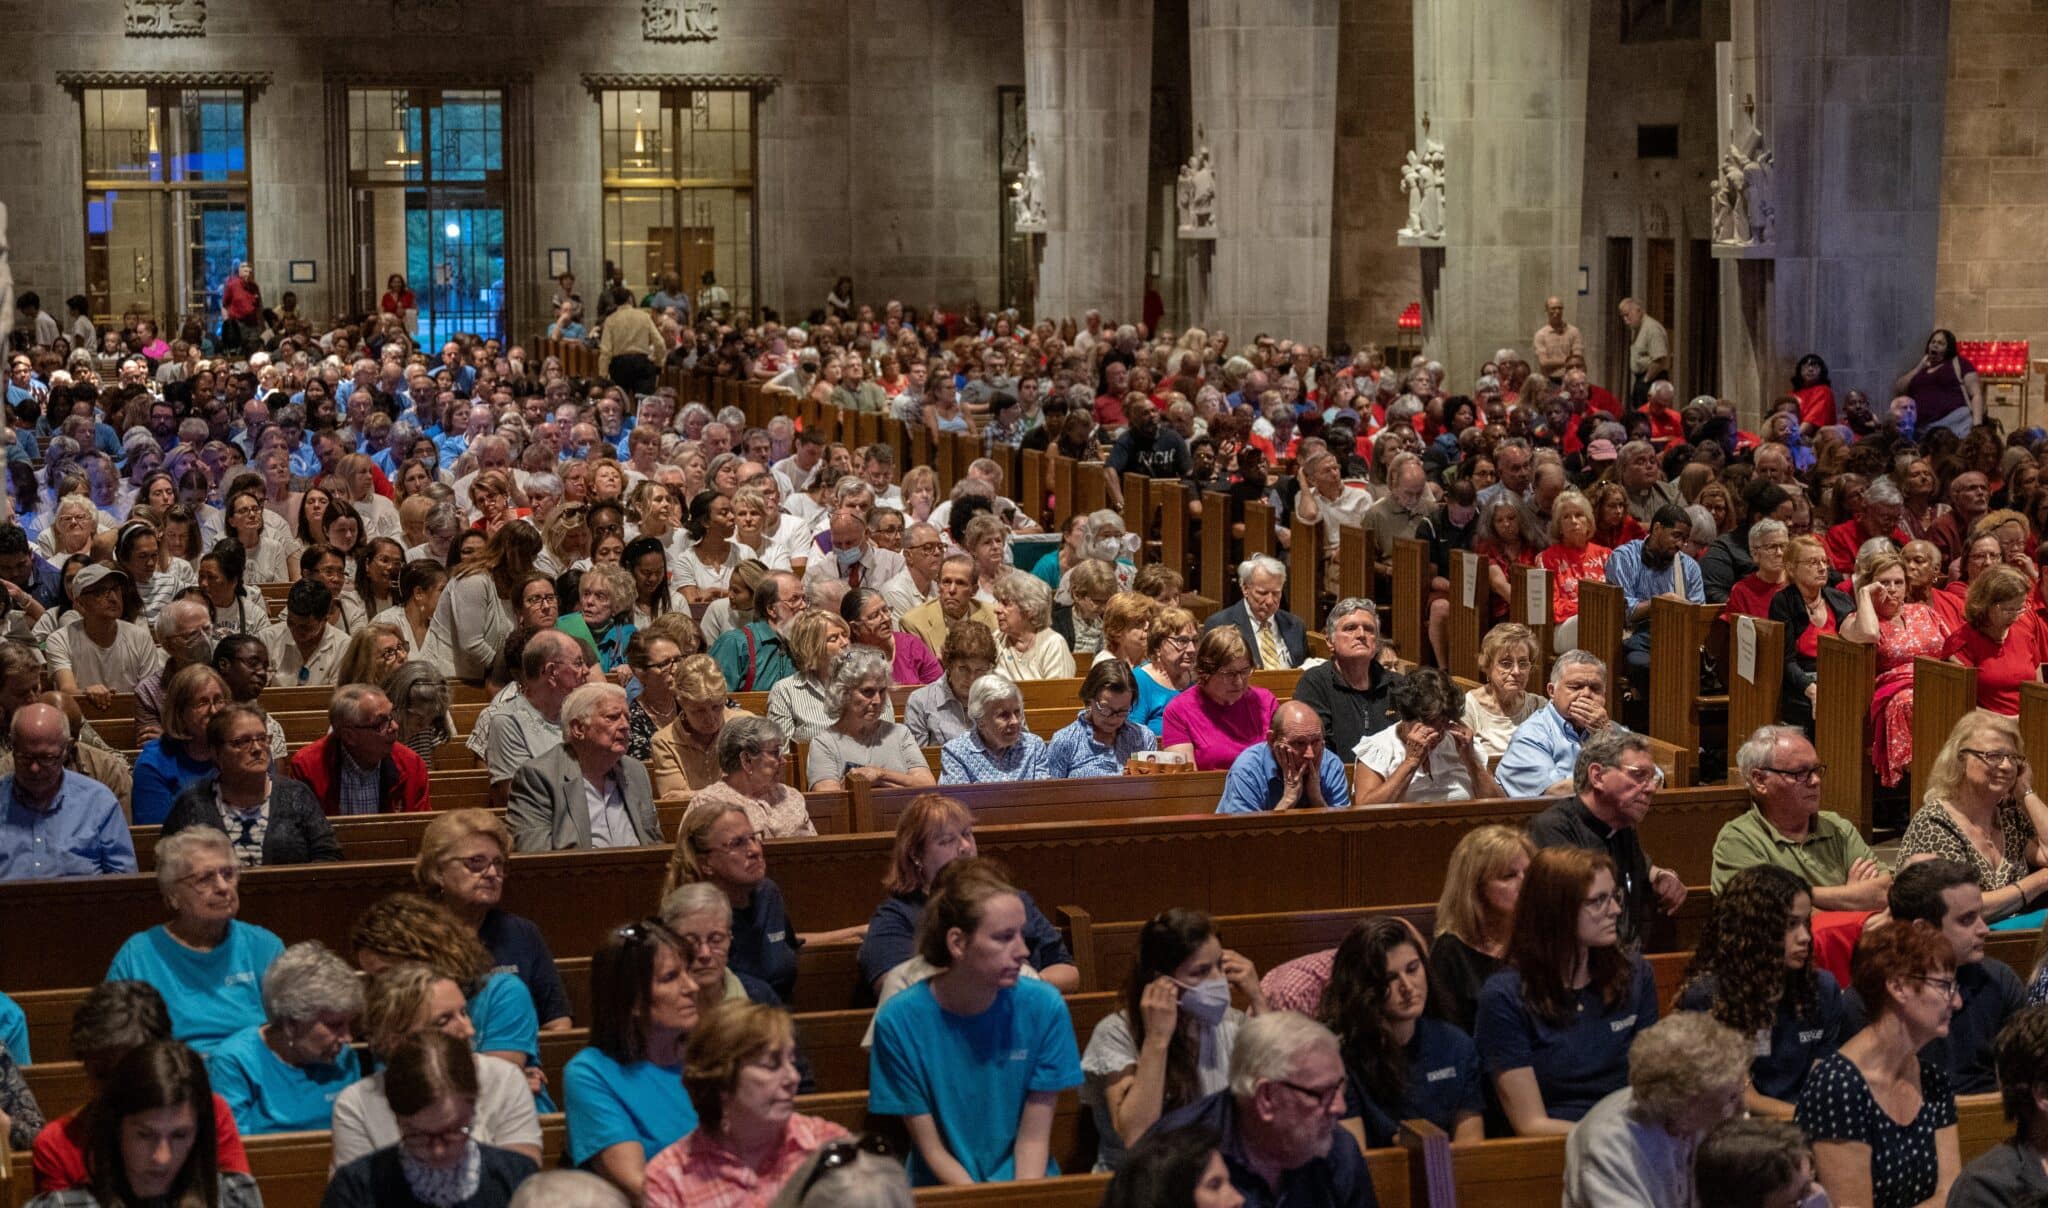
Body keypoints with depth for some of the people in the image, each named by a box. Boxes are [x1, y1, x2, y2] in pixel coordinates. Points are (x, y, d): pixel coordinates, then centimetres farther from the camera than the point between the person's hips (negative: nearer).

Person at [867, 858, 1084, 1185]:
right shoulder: (900, 1020, -8)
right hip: (945, 1190, -1)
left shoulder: (1044, 1007, -5)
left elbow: (1034, 1138, -1)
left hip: (1028, 1182, 1)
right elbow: (933, 1150, -4)